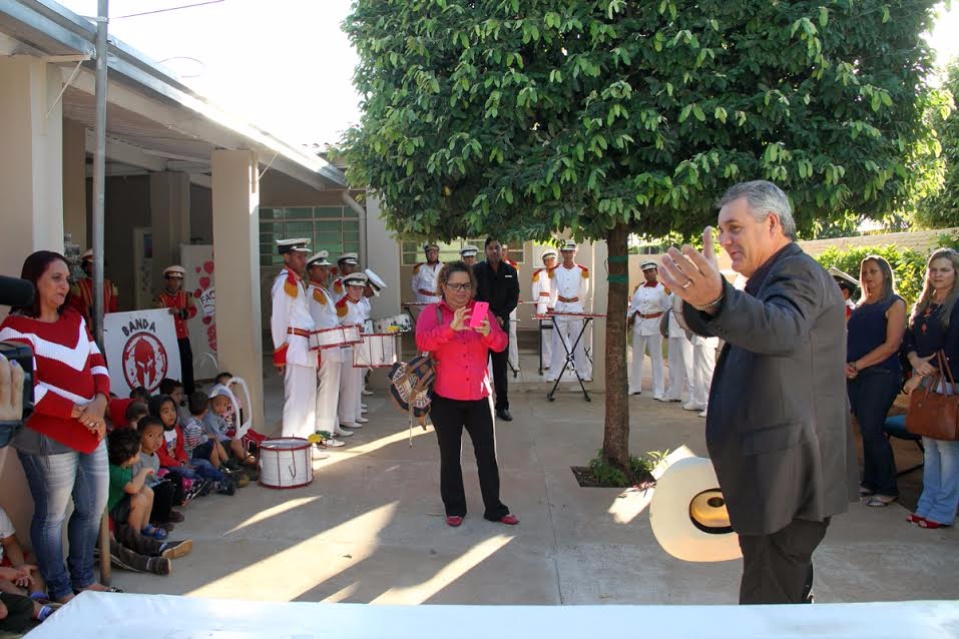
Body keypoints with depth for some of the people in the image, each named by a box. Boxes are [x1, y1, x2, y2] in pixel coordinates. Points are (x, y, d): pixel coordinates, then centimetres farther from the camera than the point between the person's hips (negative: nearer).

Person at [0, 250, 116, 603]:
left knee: (93, 508, 16)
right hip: (48, 437, -7)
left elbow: (97, 364, 10)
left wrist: (100, 402, -8)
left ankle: (84, 580, 34)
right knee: (52, 515, 5)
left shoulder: (75, 319, 12)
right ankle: (60, 592, 21)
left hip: (92, 432, 8)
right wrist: (77, 412, -17)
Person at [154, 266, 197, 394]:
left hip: (183, 338, 4)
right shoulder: (160, 297, -2)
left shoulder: (186, 295, 9)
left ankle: (190, 394, 20)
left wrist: (180, 311, -21)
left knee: (187, 367, 10)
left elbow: (193, 311, -4)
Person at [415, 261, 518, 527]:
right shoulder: (432, 313, -3)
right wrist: (451, 327, -35)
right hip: (445, 398, -2)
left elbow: (501, 344, -3)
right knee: (450, 455, 10)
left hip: (478, 396, 2)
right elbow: (422, 341, -21)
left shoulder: (482, 311, 5)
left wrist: (489, 332, -26)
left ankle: (495, 508, 18)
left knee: (487, 454, 7)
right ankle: (454, 508, 24)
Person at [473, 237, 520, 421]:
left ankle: (502, 406, 12)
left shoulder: (510, 272, 6)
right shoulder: (477, 270, -3)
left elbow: (514, 298, 4)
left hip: (502, 323, 3)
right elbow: (474, 297, -5)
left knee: (501, 366, 6)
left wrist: (500, 316, -8)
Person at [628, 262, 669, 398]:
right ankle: (635, 387, 22)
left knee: (656, 358, -2)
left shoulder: (662, 289, -4)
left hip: (654, 325, -5)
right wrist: (629, 319, 2)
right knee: (637, 357, 11)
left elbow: (667, 309, -4)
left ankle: (659, 392, 2)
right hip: (639, 324, 5)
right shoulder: (639, 288, 8)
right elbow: (633, 306, 12)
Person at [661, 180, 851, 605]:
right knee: (788, 588, 25)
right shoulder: (771, 278, 18)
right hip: (781, 474, 11)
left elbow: (784, 330, -41)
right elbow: (711, 327, 13)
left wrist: (718, 298, -58)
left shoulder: (798, 272, -17)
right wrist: (699, 297, -7)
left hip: (786, 477, -11)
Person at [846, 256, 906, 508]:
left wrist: (857, 365, -15)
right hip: (854, 377, 6)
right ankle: (870, 482, 19)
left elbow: (892, 345, -12)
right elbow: (849, 339, 16)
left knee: (872, 431, -7)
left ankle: (887, 489, 5)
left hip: (881, 376, -6)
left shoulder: (895, 305, -3)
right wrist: (844, 364, -4)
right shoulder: (860, 306, 17)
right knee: (867, 431, 9)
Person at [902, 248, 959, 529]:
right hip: (922, 380, 6)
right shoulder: (922, 305, 15)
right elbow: (909, 339, 13)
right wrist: (915, 361, -8)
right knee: (929, 444, 9)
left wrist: (921, 376, -12)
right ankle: (927, 504, 14)